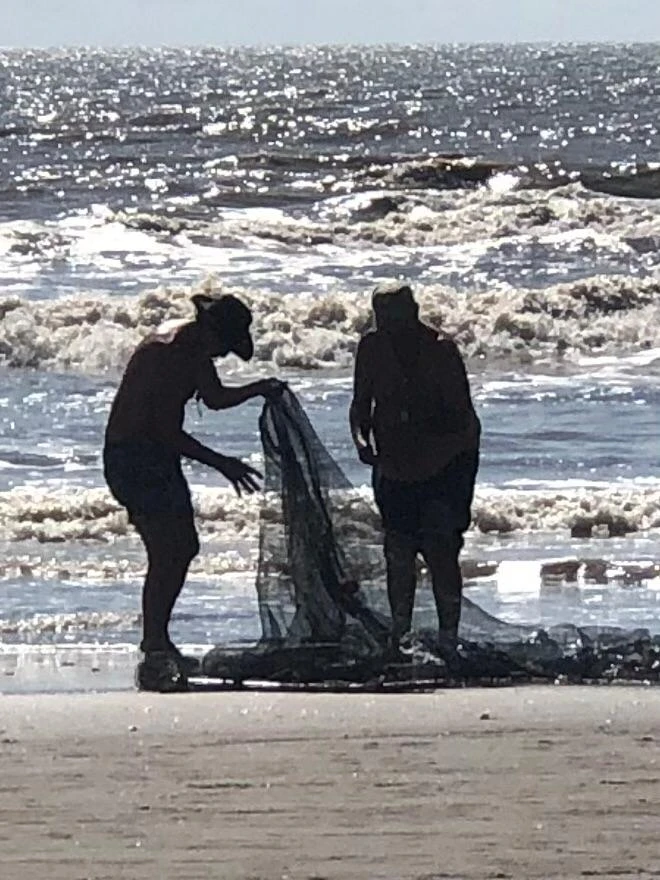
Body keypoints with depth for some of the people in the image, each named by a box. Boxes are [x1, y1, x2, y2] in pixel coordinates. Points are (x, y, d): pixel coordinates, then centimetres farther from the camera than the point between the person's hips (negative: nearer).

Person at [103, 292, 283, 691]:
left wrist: (259, 389, 8)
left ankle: (158, 643, 25)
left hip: (159, 459, 10)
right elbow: (167, 430, -25)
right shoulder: (165, 353, -23)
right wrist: (222, 464, -21)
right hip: (132, 458, -10)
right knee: (165, 553, -17)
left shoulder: (196, 352, 7)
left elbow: (215, 397, 25)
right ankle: (155, 654, -20)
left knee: (183, 548, 15)